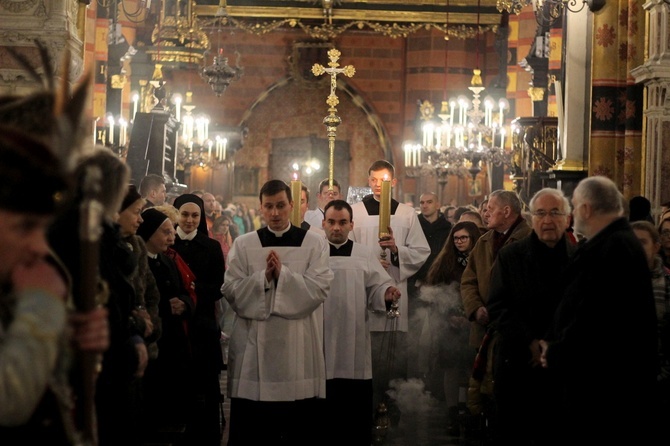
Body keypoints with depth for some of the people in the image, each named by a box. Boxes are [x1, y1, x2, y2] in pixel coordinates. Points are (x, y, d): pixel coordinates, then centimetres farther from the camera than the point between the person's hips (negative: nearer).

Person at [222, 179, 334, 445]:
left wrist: (283, 273, -15)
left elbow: (319, 289, -7)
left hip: (299, 346, -1)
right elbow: (231, 292, -1)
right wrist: (264, 277, -14)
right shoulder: (243, 244, 6)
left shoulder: (315, 244, 4)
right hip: (254, 345, 1)